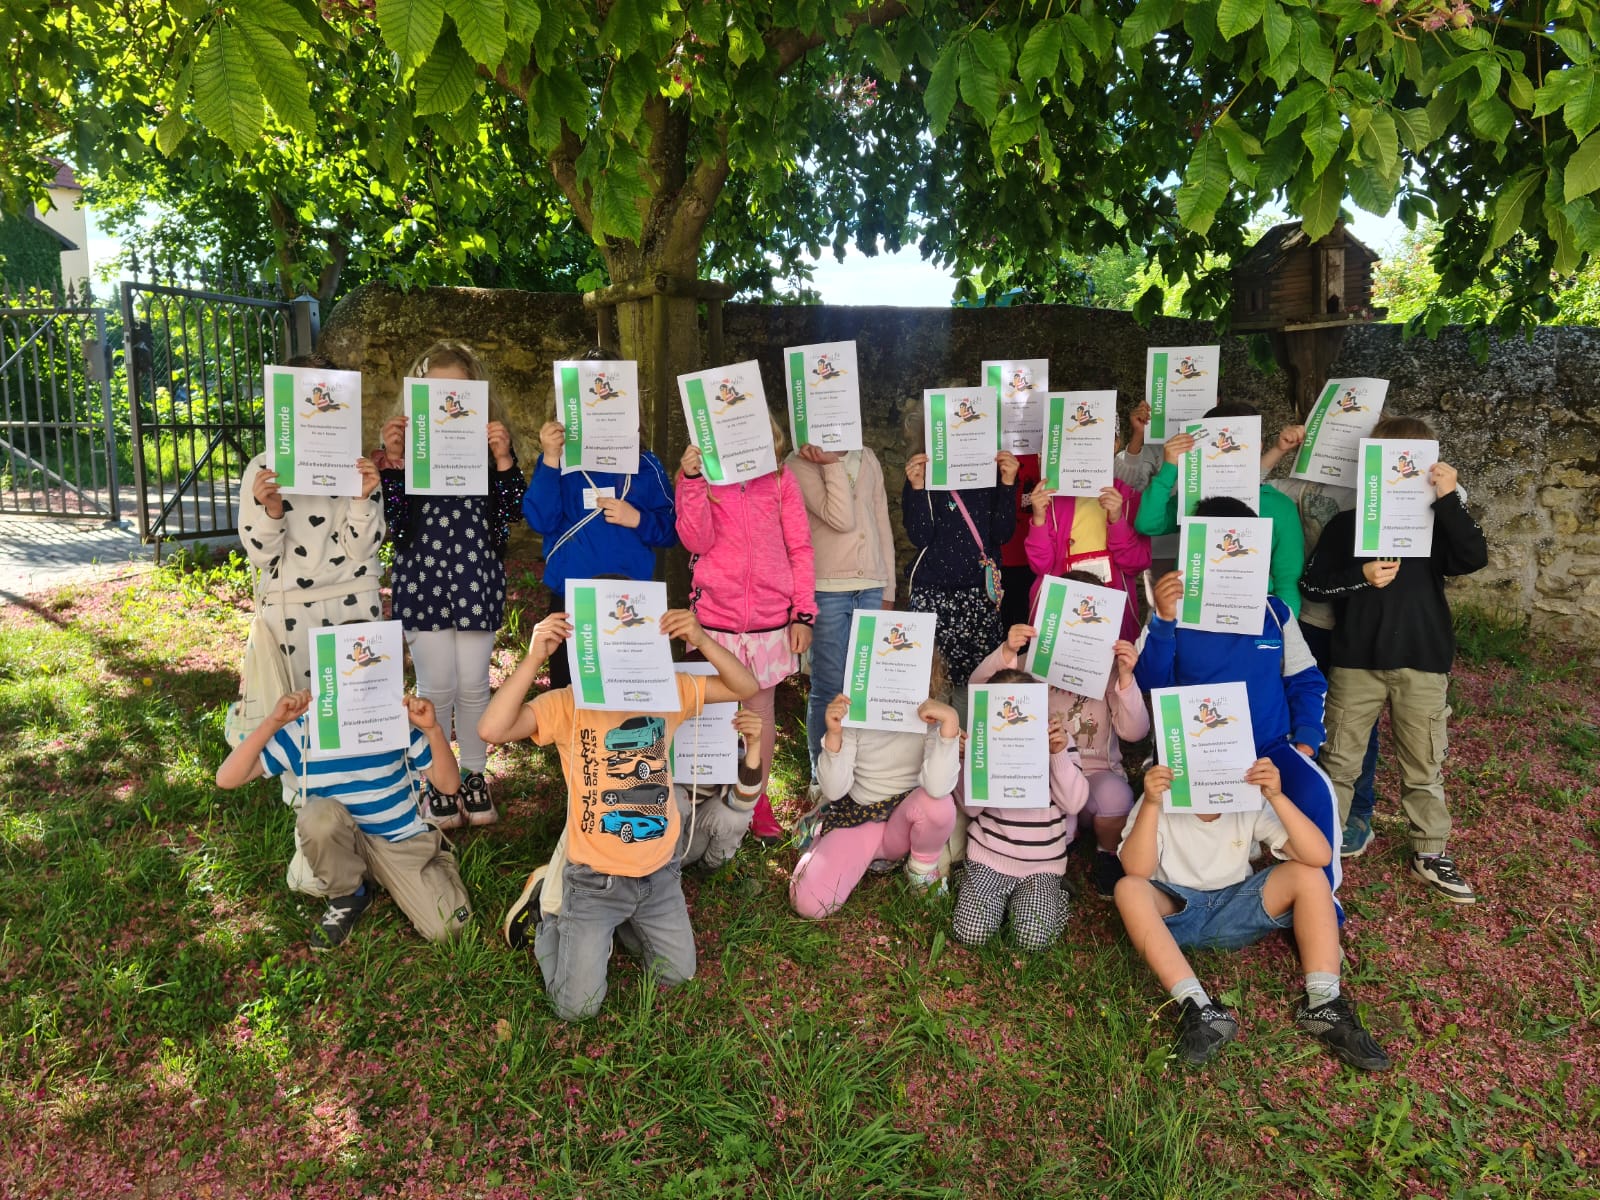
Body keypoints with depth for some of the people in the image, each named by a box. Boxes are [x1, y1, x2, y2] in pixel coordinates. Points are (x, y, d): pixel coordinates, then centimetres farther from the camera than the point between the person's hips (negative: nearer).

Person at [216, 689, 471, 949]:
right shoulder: (299, 732, -10)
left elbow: (449, 785, -12)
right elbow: (226, 779, -16)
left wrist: (433, 729, -28)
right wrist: (272, 723, -26)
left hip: (403, 843, -1)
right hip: (345, 847, 1)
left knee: (445, 928, -19)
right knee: (319, 813, -35)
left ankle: (438, 859, 14)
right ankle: (347, 897, -6)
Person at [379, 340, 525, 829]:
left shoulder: (491, 441, 5)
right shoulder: (407, 441, 4)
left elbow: (508, 513, -1)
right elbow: (395, 519, -3)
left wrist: (503, 460, -14)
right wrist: (395, 461, -15)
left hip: (476, 576, 1)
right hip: (423, 576, 0)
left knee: (473, 684, 6)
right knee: (436, 686, 1)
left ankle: (475, 775, 23)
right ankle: (434, 781, 19)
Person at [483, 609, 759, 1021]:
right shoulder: (567, 703, -17)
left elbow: (745, 687, -8)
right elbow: (491, 730, -30)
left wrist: (701, 639, -23)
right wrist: (534, 658, -36)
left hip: (659, 873, 4)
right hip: (595, 879, -4)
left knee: (678, 976, 19)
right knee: (577, 1008, 3)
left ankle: (619, 922, 40)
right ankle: (546, 912, 28)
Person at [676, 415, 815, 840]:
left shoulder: (781, 479, 4)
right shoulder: (697, 476, 3)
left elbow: (800, 547, 4)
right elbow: (697, 542, -9)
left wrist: (804, 613, -2)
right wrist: (693, 481, -20)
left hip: (770, 616, 1)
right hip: (715, 616, -1)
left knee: (762, 705, 10)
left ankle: (759, 799, 23)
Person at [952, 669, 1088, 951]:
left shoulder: (1057, 738, -2)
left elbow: (1074, 803, -8)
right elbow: (971, 807, -5)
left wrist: (1059, 754, -20)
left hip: (1042, 863, -1)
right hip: (989, 855, 1)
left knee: (1034, 938, -19)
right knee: (970, 934, -15)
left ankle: (1052, 896, 13)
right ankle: (1003, 898, 16)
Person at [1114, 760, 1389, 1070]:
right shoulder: (1163, 804, -14)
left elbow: (1320, 857, -20)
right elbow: (1137, 871, -29)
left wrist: (1277, 797, -31)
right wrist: (1150, 805, -39)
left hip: (1236, 911, 2)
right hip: (1173, 913, -2)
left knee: (1307, 874, -18)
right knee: (1129, 889, -33)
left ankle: (1323, 1003, -21)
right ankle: (1196, 1008, -38)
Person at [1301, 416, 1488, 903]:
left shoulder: (1435, 522, 4)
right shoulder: (1346, 523, 1)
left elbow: (1474, 558, -13)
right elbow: (1313, 581, 0)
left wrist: (1449, 498, -18)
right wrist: (1362, 577, -16)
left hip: (1423, 662, 1)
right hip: (1356, 660, -1)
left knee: (1424, 764, 11)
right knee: (1340, 759, 8)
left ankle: (1431, 853, 25)